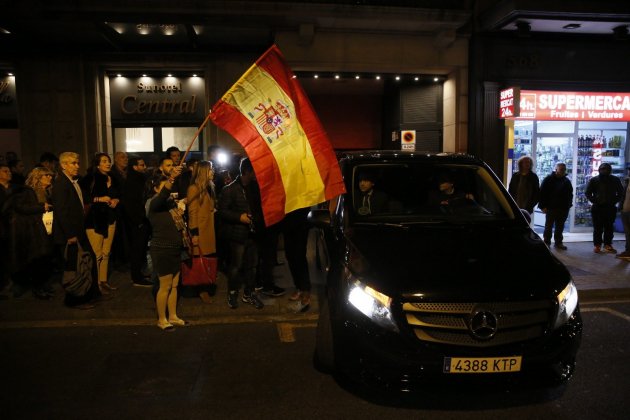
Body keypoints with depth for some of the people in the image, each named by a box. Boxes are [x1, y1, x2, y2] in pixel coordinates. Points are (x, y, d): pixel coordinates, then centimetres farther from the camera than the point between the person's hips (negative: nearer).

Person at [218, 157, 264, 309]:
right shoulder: (230, 189, -8)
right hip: (238, 234, -5)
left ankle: (249, 293, 24)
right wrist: (239, 217, -18)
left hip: (252, 233, 6)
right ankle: (232, 294, 21)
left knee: (252, 265, 11)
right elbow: (222, 210, -10)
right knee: (236, 266, 3)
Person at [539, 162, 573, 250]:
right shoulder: (549, 179, -4)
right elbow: (542, 193, -9)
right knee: (549, 226, 1)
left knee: (560, 227, 11)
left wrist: (568, 205, 11)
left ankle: (558, 242, 19)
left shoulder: (566, 181, 13)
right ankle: (546, 242, 7)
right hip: (551, 207, -5)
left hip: (563, 209, 5)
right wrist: (543, 206, -14)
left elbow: (570, 194, 21)